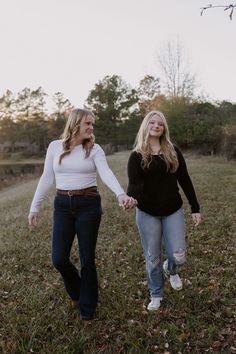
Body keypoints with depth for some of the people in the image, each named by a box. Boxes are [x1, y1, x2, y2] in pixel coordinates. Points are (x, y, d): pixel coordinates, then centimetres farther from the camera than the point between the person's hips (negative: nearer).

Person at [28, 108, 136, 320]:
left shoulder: (95, 149, -2)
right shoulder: (55, 146, 3)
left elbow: (106, 174, -18)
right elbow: (47, 179, 8)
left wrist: (121, 194, -36)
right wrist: (35, 207, 6)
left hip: (89, 205, -2)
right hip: (62, 205, 2)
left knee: (87, 258, 6)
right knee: (59, 258, 2)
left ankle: (88, 307, 28)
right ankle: (77, 292, 35)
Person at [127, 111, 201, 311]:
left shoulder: (173, 152, 2)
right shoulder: (137, 156, -3)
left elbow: (185, 181, 5)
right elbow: (134, 184, -17)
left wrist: (195, 208, 4)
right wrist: (129, 197, -40)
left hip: (173, 211, 1)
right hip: (147, 214, -1)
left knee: (178, 255, -2)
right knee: (152, 258, 9)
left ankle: (171, 270, 36)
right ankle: (156, 295, 33)